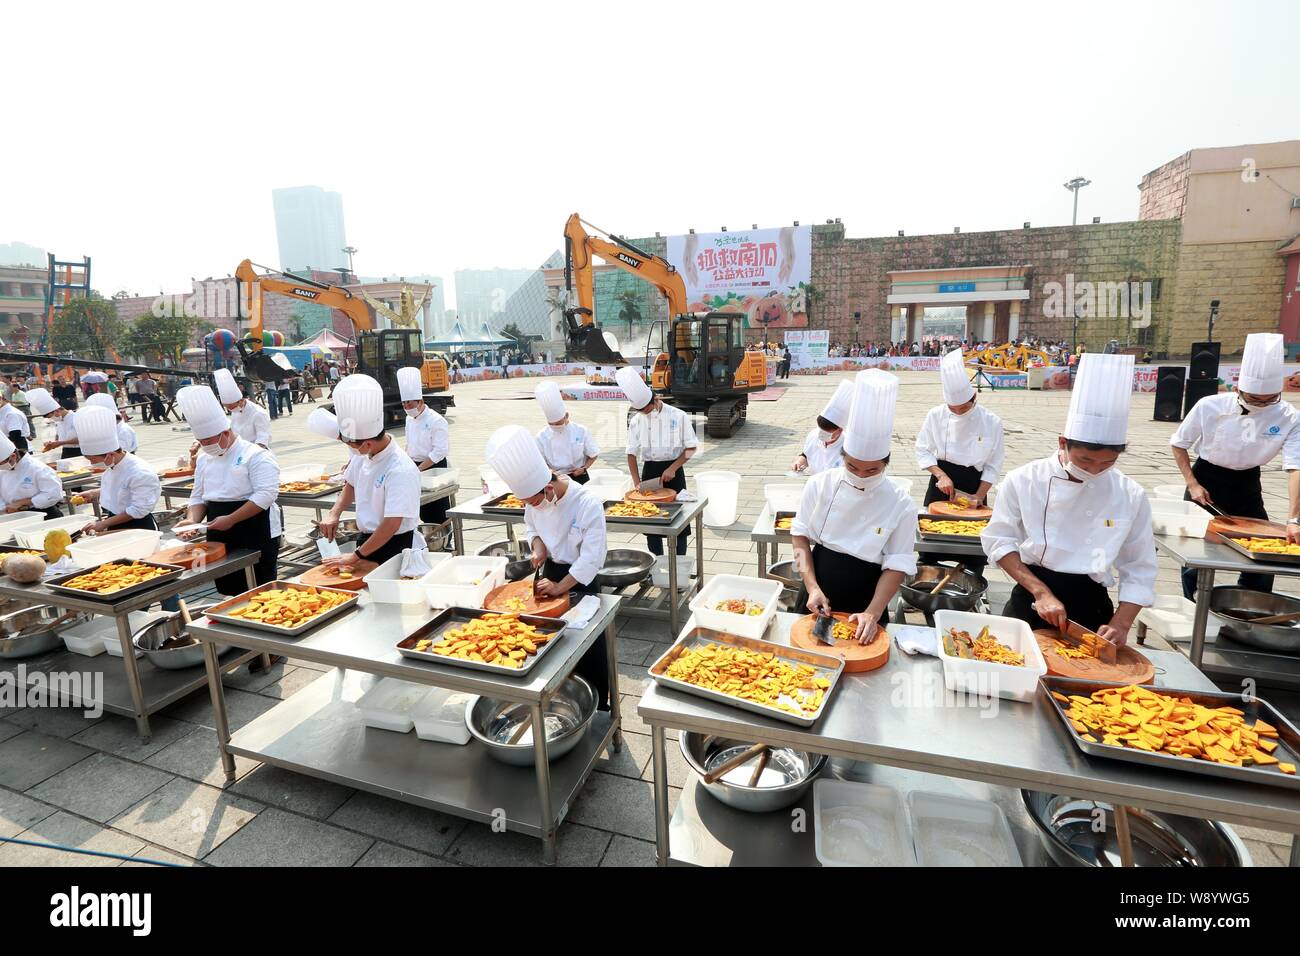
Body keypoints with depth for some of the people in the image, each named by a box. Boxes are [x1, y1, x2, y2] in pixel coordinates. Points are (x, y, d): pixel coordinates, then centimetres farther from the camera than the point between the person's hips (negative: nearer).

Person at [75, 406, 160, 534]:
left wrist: (104, 523, -18)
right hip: (116, 528, 8)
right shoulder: (112, 466, 5)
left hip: (138, 529, -8)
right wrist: (94, 495, 9)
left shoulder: (140, 473, -23)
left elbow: (138, 510, -22)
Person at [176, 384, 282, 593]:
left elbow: (265, 495, -19)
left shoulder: (255, 455, -11)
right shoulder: (204, 459, 12)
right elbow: (198, 497, 18)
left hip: (256, 538, -7)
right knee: (229, 592, 12)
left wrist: (230, 520, -21)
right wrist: (192, 521, 0)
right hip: (220, 540, 7)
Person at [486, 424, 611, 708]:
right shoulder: (535, 497, -11)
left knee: (589, 649, 4)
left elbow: (592, 558, -23)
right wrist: (538, 546, -10)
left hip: (579, 579, -5)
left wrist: (561, 587, -21)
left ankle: (598, 706, 23)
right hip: (551, 572, 5)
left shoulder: (588, 504, -29)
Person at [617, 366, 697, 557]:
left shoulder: (678, 416, -8)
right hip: (649, 471, 3)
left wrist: (672, 468, -15)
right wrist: (637, 483, -5)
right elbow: (632, 454, 3)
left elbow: (691, 448, -4)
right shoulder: (636, 422, 0)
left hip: (673, 471, -3)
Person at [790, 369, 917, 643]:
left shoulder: (901, 505, -13)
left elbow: (897, 565, -10)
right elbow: (800, 536, -4)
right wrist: (812, 588, -13)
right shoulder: (820, 485, -10)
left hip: (865, 605, -1)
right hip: (817, 597, 2)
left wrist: (873, 613, -19)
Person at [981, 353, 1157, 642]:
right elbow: (999, 541, -7)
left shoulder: (1131, 496, -6)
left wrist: (1121, 625, -12)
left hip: (1091, 610, 2)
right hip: (1029, 604, -1)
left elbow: (1139, 571, 0)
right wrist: (1041, 592, -16)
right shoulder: (1023, 480, -11)